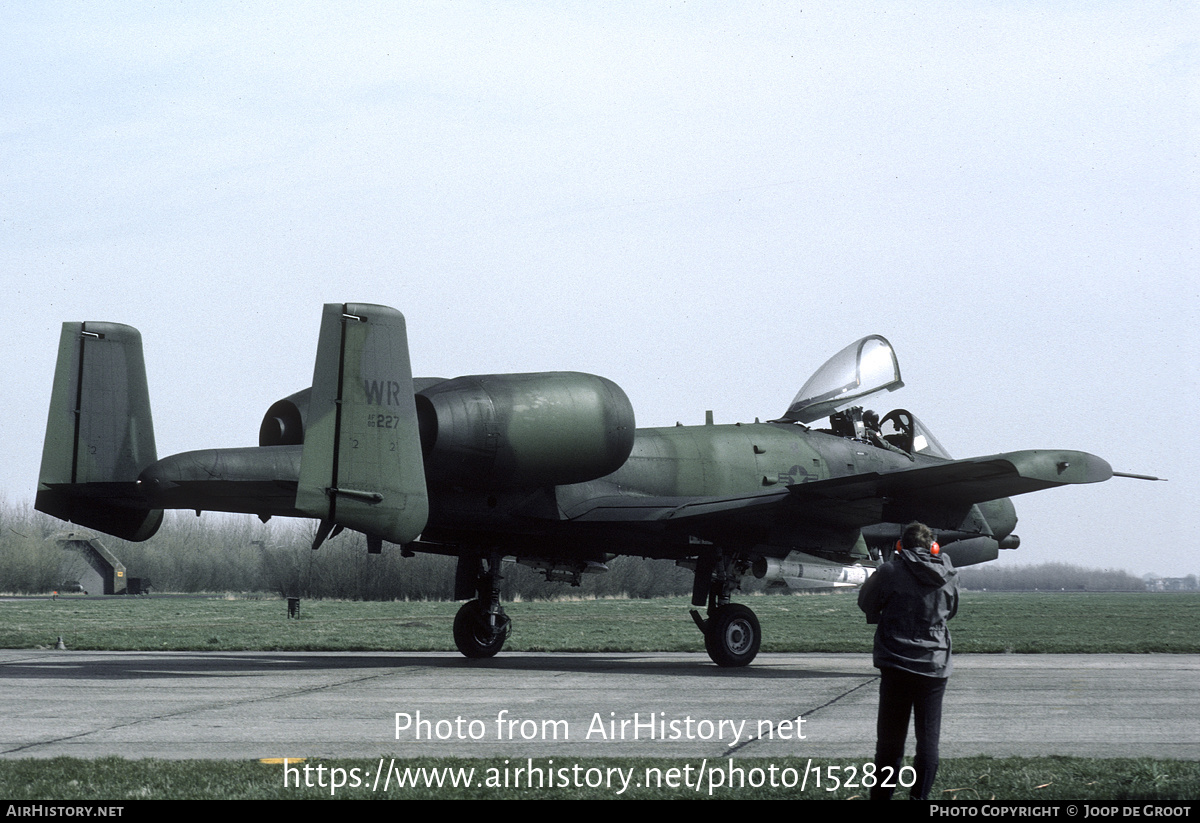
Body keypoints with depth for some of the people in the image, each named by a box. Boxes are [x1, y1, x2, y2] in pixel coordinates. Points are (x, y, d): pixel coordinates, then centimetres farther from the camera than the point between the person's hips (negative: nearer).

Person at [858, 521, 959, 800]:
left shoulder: (890, 572, -9)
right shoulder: (948, 575, 2)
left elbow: (866, 603, 6)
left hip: (897, 665, -2)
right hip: (935, 666, 2)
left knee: (890, 739, 4)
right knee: (928, 738, 8)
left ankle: (882, 796, 4)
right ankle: (920, 797, 4)